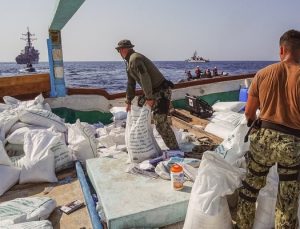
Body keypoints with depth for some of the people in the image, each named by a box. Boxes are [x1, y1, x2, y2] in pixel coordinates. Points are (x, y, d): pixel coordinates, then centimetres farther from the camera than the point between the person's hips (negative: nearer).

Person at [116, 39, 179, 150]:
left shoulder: (135, 59, -17)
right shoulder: (129, 62, 16)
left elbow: (145, 79, -24)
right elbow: (131, 83, 20)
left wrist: (149, 98, -20)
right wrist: (128, 101, 21)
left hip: (162, 91, -10)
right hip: (155, 92, 10)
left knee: (160, 122, -12)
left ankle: (175, 149, -3)